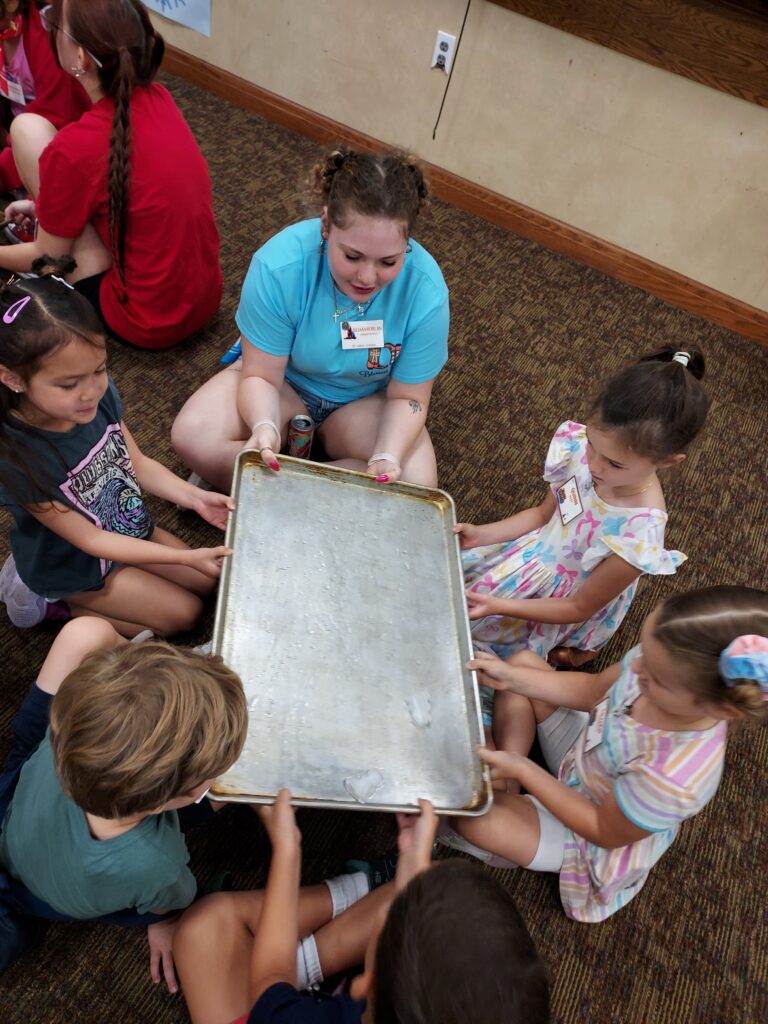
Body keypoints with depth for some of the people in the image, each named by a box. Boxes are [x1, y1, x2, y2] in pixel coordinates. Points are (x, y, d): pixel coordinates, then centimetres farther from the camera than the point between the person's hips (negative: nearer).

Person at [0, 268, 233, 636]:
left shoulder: (99, 394, -20)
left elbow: (138, 464, -3)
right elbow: (90, 541, -26)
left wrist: (195, 498, -19)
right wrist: (187, 558, -31)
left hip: (128, 527, 6)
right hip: (75, 564, -6)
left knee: (207, 582, 8)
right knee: (184, 613, -4)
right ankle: (56, 604, 8)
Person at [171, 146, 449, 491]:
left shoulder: (426, 291, -27)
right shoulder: (278, 265, -29)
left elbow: (407, 397, -17)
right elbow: (261, 375, -21)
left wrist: (387, 458, -37)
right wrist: (265, 427, -44)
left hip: (364, 400, 1)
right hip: (283, 378, -1)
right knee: (192, 437, -24)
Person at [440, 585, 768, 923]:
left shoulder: (674, 780, -44)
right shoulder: (666, 656, -29)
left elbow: (604, 831, -23)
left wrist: (523, 770, -23)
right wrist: (508, 677, -10)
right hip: (583, 750, 6)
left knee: (472, 817, -24)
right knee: (524, 661, 1)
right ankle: (506, 790, 5)